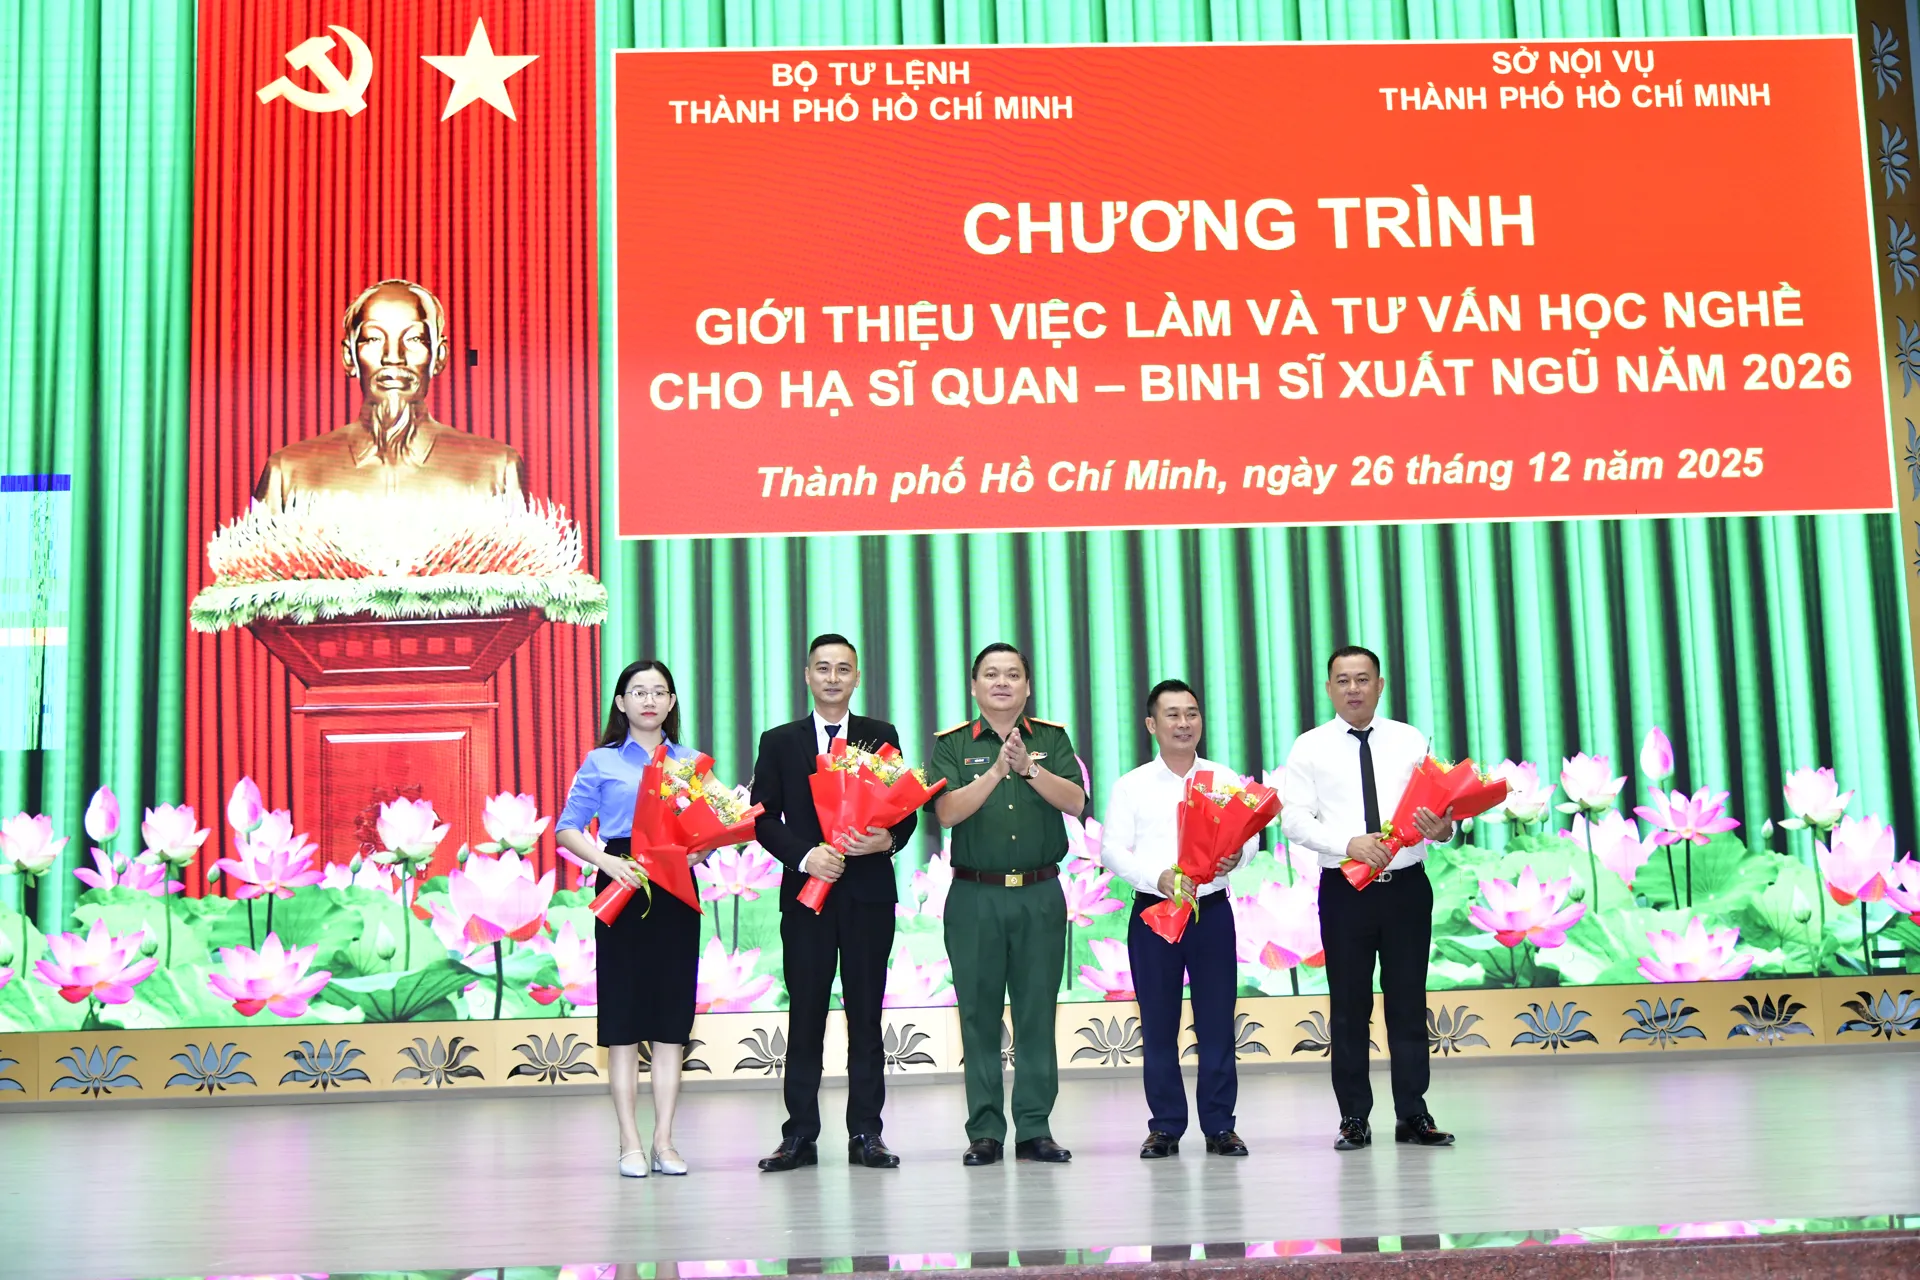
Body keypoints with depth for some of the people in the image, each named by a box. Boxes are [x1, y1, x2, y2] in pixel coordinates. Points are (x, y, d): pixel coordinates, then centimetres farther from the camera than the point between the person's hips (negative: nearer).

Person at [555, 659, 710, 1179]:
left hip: (676, 893, 3)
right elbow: (567, 828, 2)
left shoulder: (691, 762, 12)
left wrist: (701, 851, -9)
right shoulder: (602, 762, 5)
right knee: (624, 1016, -2)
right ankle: (630, 1144, 2)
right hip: (622, 888, -2)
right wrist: (606, 860, -15)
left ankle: (664, 1140, 7)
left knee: (672, 1016, 2)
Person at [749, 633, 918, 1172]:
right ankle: (800, 1134, 6)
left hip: (869, 892, 1)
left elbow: (905, 808, 8)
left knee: (866, 1016, 3)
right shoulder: (779, 742, 8)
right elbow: (764, 818, 2)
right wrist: (805, 855, -13)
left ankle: (865, 1133, 7)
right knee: (804, 1016, 1)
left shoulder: (882, 737, 11)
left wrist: (889, 839, -14)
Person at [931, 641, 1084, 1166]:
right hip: (975, 896, -1)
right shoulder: (952, 745, 5)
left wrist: (1029, 768, -19)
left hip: (1040, 895, 1)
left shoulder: (1052, 739, 9)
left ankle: (1035, 1129, 8)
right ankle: (985, 1131, 8)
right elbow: (947, 811, -9)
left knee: (1037, 1013, 2)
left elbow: (1074, 801, -4)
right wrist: (996, 772, -20)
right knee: (980, 1014, 2)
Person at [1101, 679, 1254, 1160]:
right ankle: (1165, 1126, 11)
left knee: (1218, 1021, 0)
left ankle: (1220, 1125, 8)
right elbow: (1113, 850, -1)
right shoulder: (1131, 786, 6)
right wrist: (1159, 877, -17)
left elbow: (1250, 835, 2)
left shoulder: (1225, 780, 9)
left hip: (1212, 909, 1)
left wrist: (1236, 856, -21)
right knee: (1158, 1025, 3)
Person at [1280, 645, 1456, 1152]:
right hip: (1344, 888, -1)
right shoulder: (1310, 748, 3)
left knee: (1409, 1001, 4)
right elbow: (1295, 819, -6)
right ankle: (1354, 1119, 12)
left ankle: (1413, 1115, 11)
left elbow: (1439, 807, 2)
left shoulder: (1411, 742, 8)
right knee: (1348, 1005, 4)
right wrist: (1350, 842, -20)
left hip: (1406, 885, 1)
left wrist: (1442, 828, -22)